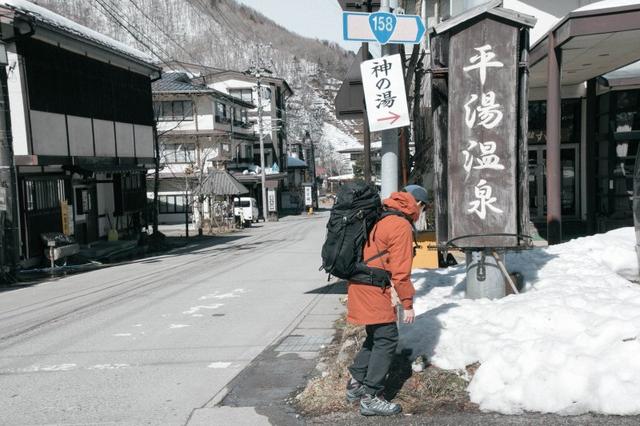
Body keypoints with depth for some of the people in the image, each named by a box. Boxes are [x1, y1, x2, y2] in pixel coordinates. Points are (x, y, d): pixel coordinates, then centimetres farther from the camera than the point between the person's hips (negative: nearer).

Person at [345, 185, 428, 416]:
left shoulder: (381, 219, 16)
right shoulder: (402, 226, -13)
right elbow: (401, 269, -15)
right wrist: (408, 303, -8)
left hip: (360, 286, 9)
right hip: (373, 290, -9)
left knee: (376, 336, 20)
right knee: (386, 340, -2)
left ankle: (356, 384, 26)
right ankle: (371, 397, 1)